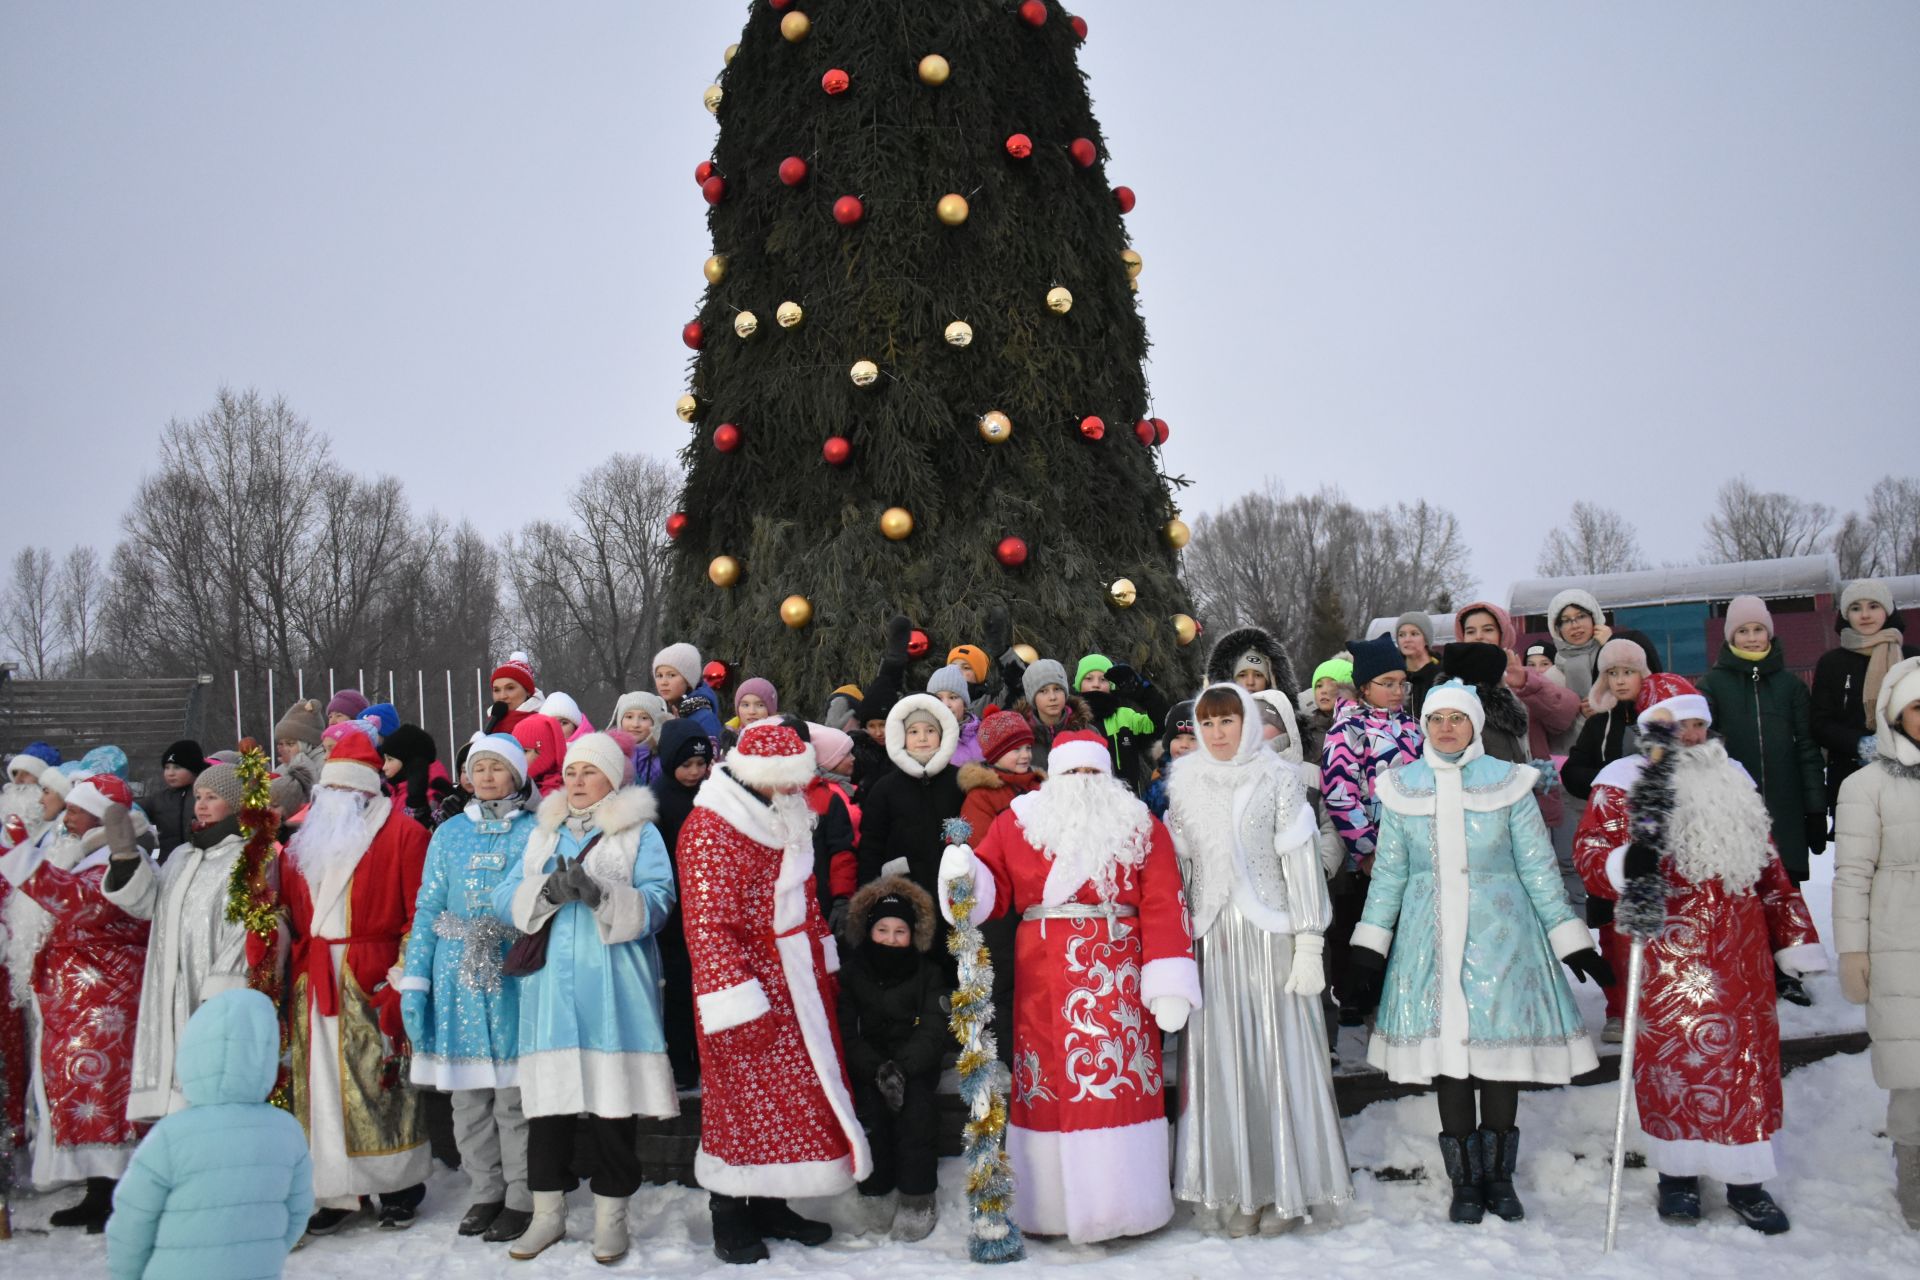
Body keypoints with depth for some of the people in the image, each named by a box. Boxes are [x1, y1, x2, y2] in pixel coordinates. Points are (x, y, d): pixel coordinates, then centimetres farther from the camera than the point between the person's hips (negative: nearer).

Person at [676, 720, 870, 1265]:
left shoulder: (787, 822, 10)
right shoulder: (709, 830, -17)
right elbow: (708, 925, -21)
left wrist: (824, 968, 18)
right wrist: (739, 1004, -24)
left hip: (798, 986, 8)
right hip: (749, 990, -8)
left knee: (798, 1092, 12)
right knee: (741, 1097, 1)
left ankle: (770, 1205, 24)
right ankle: (729, 1219, 15)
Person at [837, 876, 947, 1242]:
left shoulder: (928, 974, 4)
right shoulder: (851, 973, 3)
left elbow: (934, 1031, -7)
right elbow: (846, 1033, -6)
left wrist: (902, 1067, -23)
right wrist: (878, 1069, -23)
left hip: (916, 1065, 0)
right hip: (866, 1067, 0)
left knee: (918, 1105, -27)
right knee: (869, 1108, -27)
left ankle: (917, 1199, -17)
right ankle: (875, 1192, -11)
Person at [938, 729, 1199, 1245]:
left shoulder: (1143, 829, 6)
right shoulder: (1016, 825, 9)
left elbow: (1162, 906, -1)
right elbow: (990, 889, 7)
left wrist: (1169, 985, -9)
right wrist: (963, 873, -17)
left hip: (1116, 976, -1)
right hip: (1042, 979, 1)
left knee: (1119, 1080, -2)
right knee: (1048, 1082, 4)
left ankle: (1120, 1200, 9)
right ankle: (1051, 1203, 14)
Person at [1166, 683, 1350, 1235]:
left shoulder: (1280, 777, -2)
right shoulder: (1185, 782, 8)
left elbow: (1301, 861, -4)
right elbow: (1176, 864, 11)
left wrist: (1309, 945, -8)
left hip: (1269, 934, -3)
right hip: (1210, 936, 3)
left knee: (1277, 1056, 0)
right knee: (1219, 1060, 3)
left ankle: (1283, 1189, 11)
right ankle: (1232, 1191, 12)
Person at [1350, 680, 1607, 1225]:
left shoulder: (1506, 783, 1)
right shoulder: (1403, 788, 5)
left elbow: (1538, 867, 4)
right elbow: (1389, 871, 10)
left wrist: (1572, 942, 3)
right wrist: (1370, 943, 7)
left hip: (1499, 933, -1)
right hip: (1431, 935, 1)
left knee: (1500, 1044, 0)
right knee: (1445, 1047, 2)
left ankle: (1499, 1177, 16)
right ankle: (1465, 1181, 13)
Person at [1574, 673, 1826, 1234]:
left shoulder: (1732, 778, 16)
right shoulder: (1623, 781, 0)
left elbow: (1767, 862, 19)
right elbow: (1589, 851, -7)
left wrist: (1793, 938, 17)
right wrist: (1626, 863, -30)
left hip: (1741, 946, 5)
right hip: (1665, 949, -4)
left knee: (1748, 1052, 5)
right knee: (1672, 1054, -1)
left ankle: (1746, 1182, 16)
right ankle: (1677, 1174, 15)